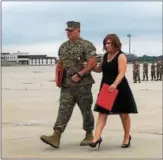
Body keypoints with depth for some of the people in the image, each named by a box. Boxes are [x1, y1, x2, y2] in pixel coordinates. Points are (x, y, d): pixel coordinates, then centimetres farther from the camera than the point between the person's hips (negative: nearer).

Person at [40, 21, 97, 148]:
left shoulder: (86, 45, -7)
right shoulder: (63, 46, 14)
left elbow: (93, 62, -15)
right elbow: (60, 63, 24)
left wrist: (79, 74, -19)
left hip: (83, 84, -5)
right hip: (67, 85, 5)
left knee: (86, 110, 5)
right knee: (64, 109, -4)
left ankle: (89, 135, 19)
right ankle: (56, 136, -12)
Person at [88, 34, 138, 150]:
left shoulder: (121, 56, -10)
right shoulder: (105, 56, 11)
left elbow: (121, 73, -22)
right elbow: (100, 69, 26)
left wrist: (115, 84, -37)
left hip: (119, 89, -6)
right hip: (106, 88, 6)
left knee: (124, 114, 8)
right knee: (102, 113, -3)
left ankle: (127, 137, 25)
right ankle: (97, 138, -8)